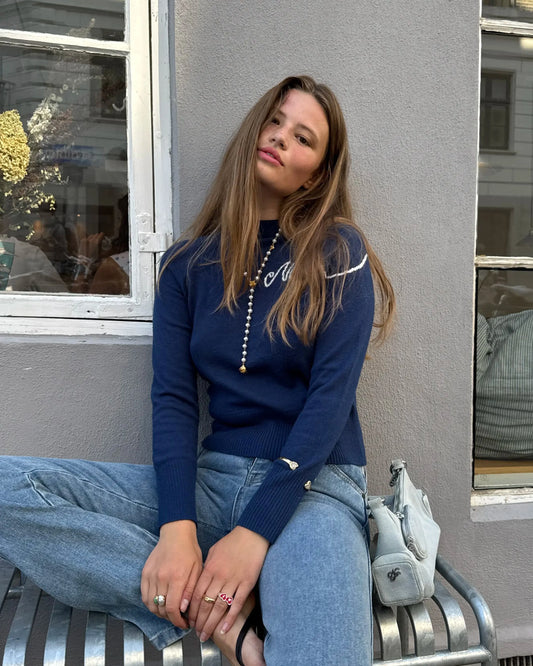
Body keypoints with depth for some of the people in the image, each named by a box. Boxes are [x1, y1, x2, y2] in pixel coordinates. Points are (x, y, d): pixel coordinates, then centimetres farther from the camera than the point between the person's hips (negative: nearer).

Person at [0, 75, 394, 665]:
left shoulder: (338, 252, 0)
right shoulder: (187, 264, 8)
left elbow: (332, 394, -8)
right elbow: (173, 398, 0)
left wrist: (255, 531, -17)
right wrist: (177, 527, -16)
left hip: (313, 484, -4)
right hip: (213, 478, 5)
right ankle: (228, 616, -16)